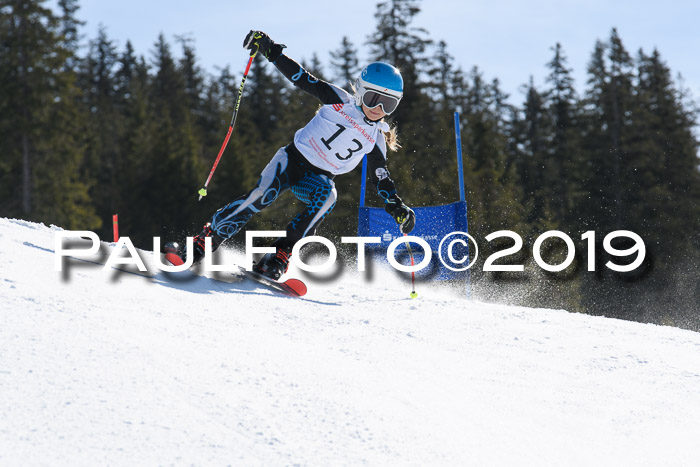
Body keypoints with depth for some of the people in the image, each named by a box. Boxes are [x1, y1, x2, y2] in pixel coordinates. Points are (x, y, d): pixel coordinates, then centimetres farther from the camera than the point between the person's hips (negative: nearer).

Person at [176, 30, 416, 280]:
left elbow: (381, 177, 9)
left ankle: (279, 256, -33)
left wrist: (397, 206, -6)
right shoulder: (340, 100, -5)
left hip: (319, 177, 2)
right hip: (294, 157, -2)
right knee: (263, 193, -28)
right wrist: (269, 50, -13)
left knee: (326, 194, -34)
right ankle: (205, 240, -19)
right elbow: (302, 78, -5)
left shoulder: (376, 138, 3)